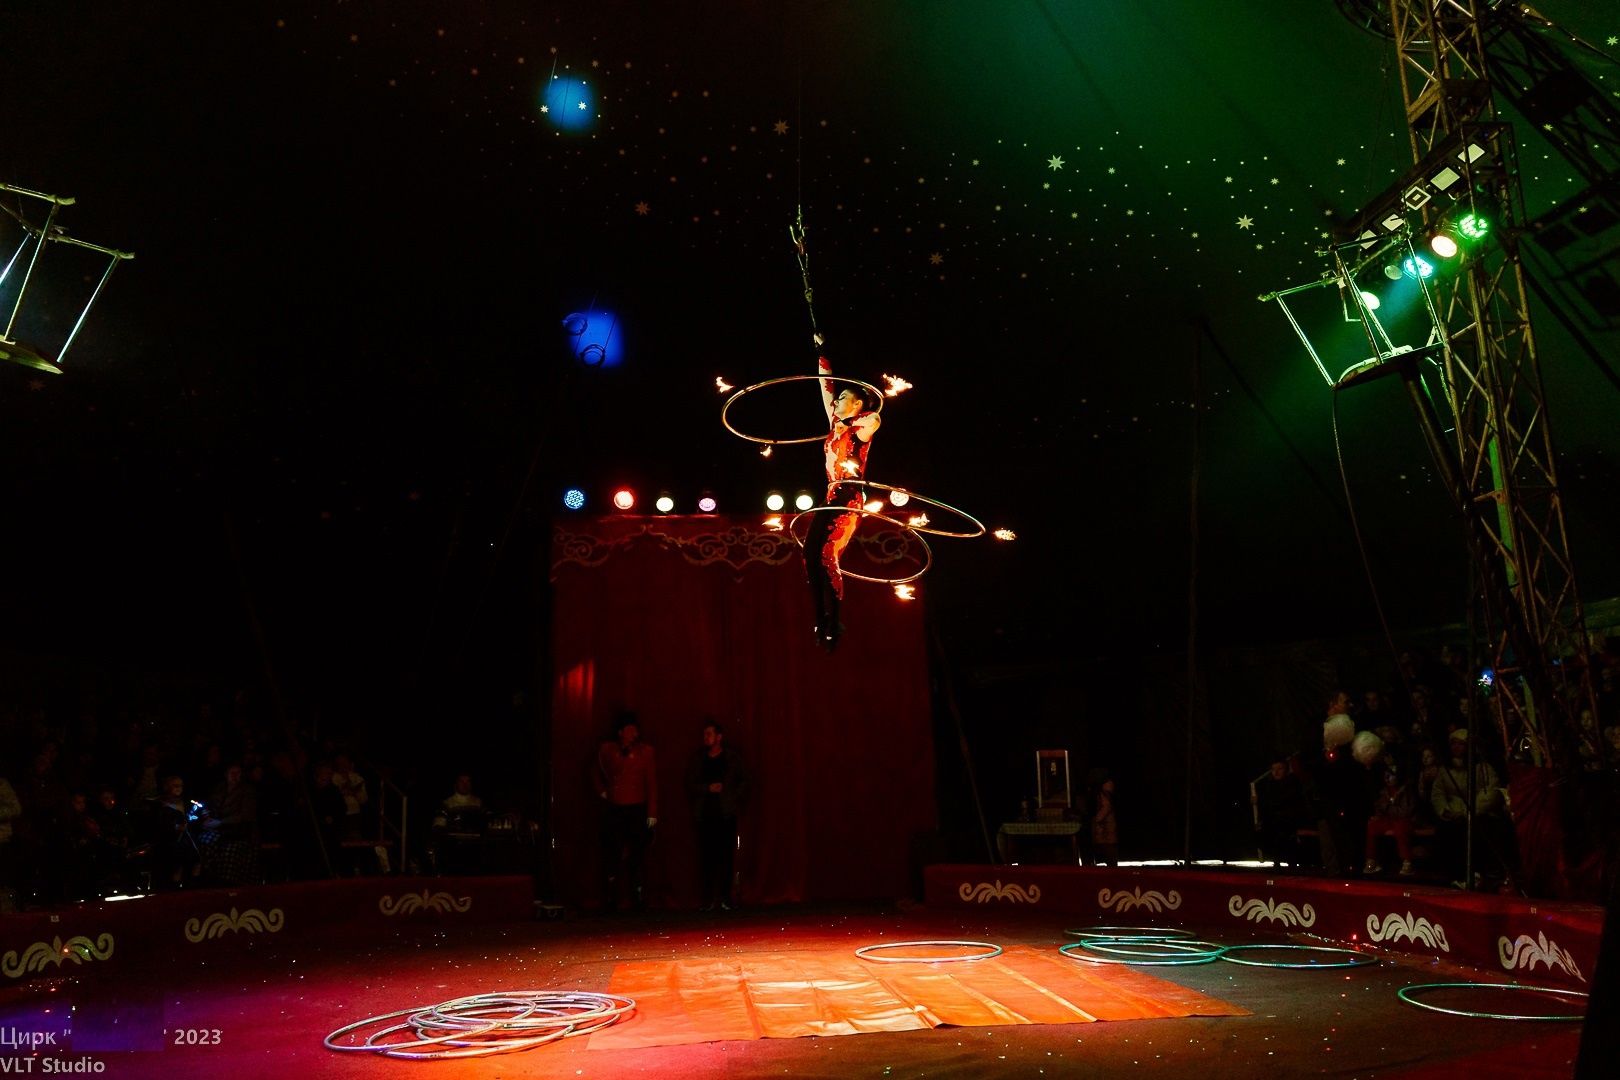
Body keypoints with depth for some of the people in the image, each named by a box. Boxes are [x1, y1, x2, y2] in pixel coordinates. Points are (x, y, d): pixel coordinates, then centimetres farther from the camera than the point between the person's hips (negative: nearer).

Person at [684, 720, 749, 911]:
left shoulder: (732, 757, 7)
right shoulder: (697, 757, 9)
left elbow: (744, 781, 10)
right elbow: (690, 784, 6)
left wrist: (735, 799, -1)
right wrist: (708, 788, -8)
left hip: (726, 814, -1)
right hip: (705, 814, 1)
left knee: (726, 856, -3)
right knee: (706, 856, -3)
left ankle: (725, 898, 3)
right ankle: (708, 899, 1)